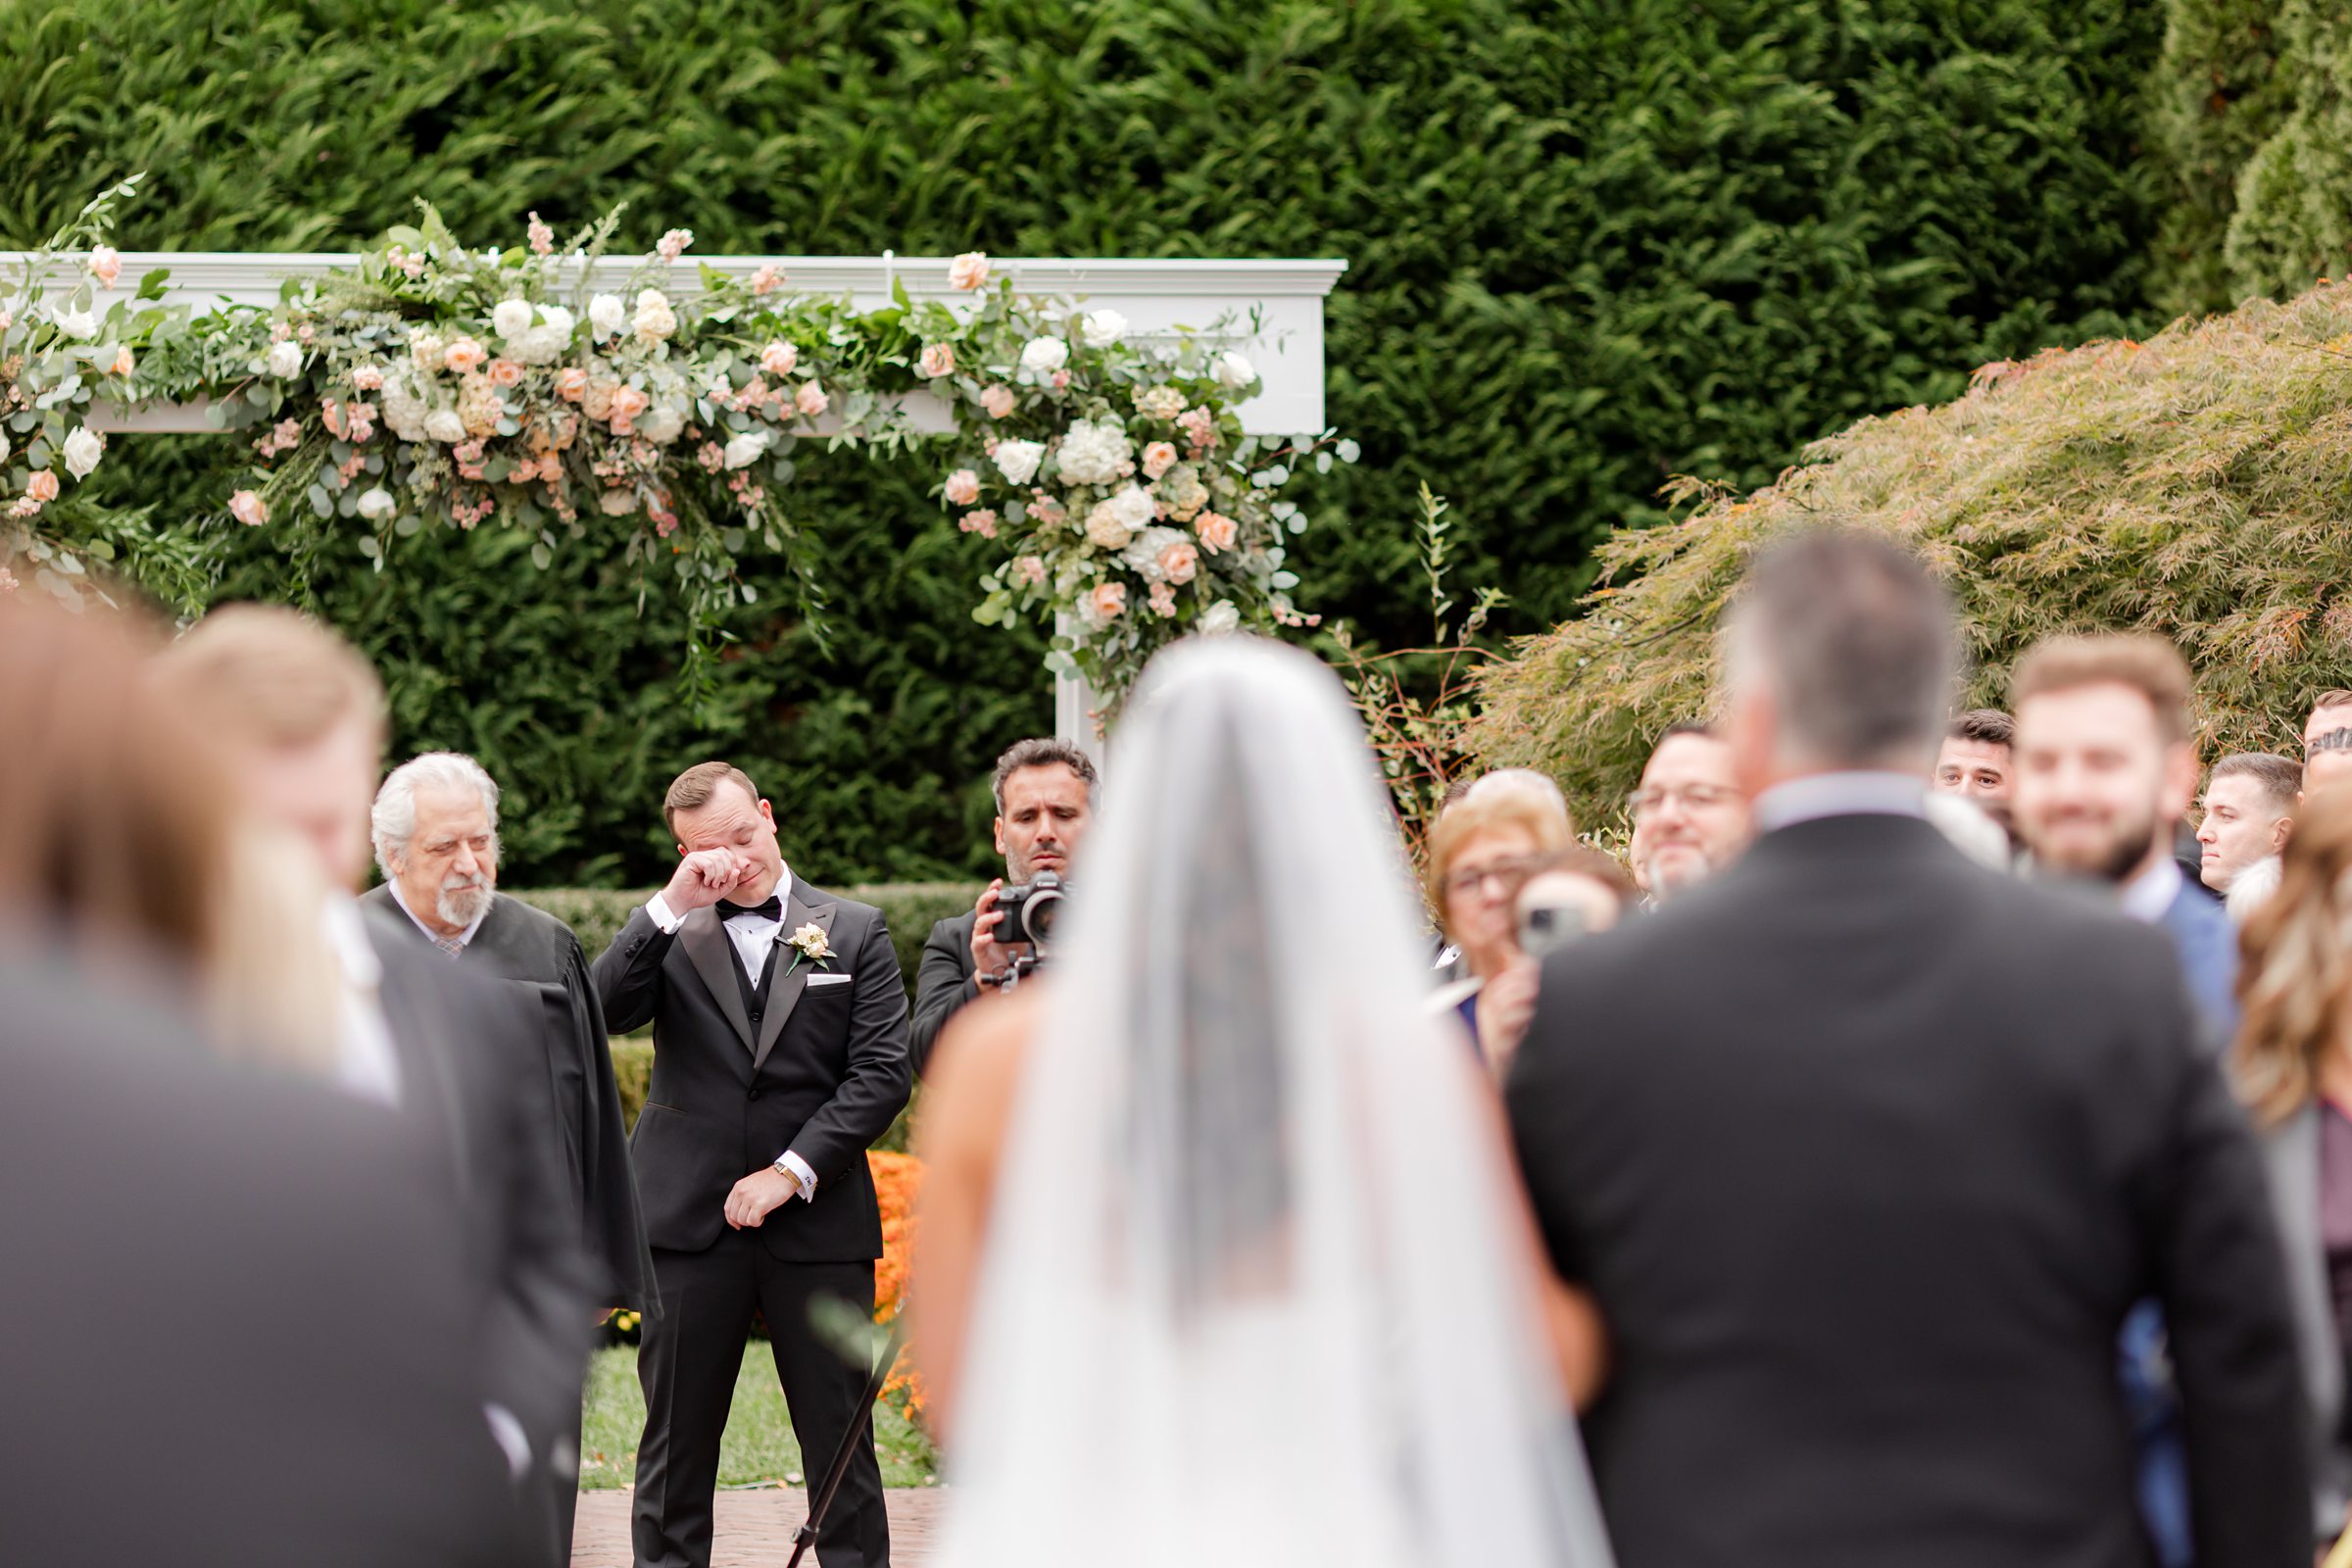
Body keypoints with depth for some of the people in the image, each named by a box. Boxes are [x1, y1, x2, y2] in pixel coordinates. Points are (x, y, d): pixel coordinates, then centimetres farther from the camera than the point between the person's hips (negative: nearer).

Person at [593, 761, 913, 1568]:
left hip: (816, 1221, 0)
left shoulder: (856, 932, 6)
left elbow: (883, 1073, -1)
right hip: (689, 1223, 0)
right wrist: (672, 904, -14)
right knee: (676, 1439, 4)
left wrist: (791, 1173, -9)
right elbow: (601, 1011, -10)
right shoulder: (667, 935, 7)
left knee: (840, 1439, 2)